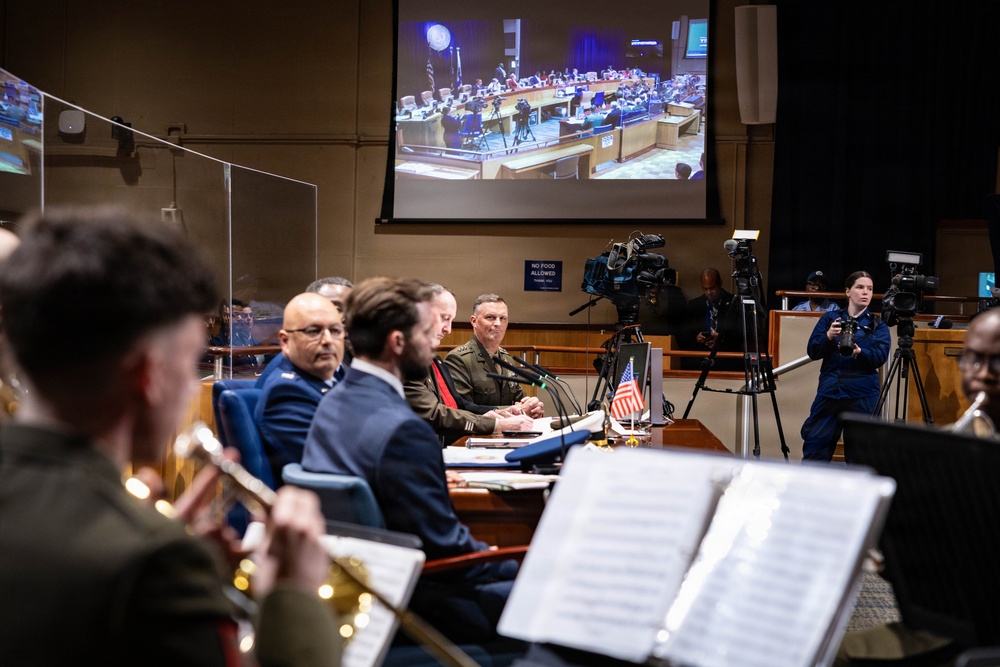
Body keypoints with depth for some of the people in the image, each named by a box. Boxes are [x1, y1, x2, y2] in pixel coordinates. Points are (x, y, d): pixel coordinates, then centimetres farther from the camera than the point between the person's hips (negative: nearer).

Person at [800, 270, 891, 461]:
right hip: (829, 392, 1)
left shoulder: (878, 325, 10)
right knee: (814, 446, -3)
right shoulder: (830, 318, 12)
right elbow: (812, 352, 4)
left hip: (863, 396, -1)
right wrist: (828, 336, -16)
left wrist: (859, 352, -27)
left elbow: (880, 356, -7)